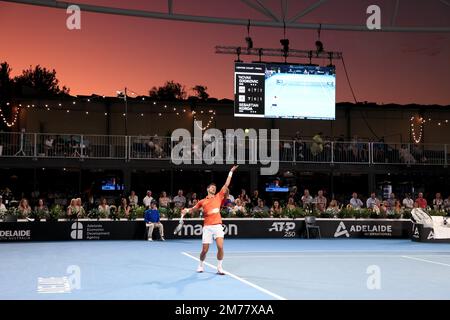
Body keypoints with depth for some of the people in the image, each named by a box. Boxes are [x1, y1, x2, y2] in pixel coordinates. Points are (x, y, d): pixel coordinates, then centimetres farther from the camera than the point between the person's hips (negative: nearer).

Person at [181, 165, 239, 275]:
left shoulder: (218, 197, 12)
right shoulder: (202, 201, 12)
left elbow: (226, 185, 11)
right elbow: (193, 209, 21)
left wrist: (231, 172, 9)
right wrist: (186, 210, -1)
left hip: (217, 226, 0)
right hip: (207, 227, 0)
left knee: (220, 247, -14)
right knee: (204, 250, 1)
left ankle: (219, 268, 2)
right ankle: (201, 266, 27)